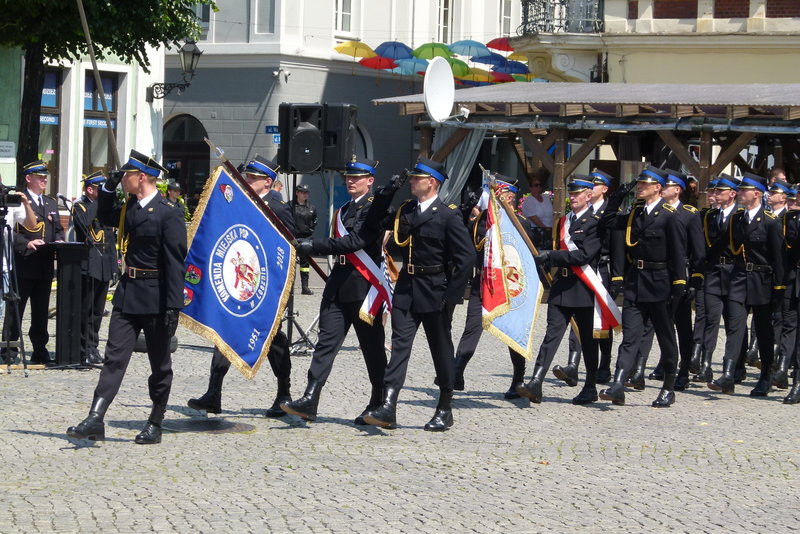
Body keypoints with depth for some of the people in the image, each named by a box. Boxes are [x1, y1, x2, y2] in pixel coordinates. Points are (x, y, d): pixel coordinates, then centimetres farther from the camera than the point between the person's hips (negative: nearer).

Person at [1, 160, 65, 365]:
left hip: (45, 265, 7)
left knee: (41, 309, 11)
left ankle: (40, 350, 17)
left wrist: (59, 242, 0)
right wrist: (26, 244, -25)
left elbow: (58, 229, 21)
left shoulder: (51, 203, 19)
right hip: (23, 265, -7)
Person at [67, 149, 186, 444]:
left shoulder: (169, 213, -13)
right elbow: (105, 217, 31)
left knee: (160, 364, 7)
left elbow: (175, 262, -16)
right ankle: (95, 420, -9)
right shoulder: (130, 207, 10)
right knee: (114, 357, -2)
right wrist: (108, 188, 14)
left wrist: (173, 306, -20)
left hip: (155, 298, -7)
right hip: (127, 294, 7)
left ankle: (155, 425, 16)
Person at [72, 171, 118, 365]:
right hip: (88, 264, -7)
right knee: (86, 309, -6)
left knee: (97, 310, 11)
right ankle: (86, 351, -3)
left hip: (105, 264, 7)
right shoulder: (80, 206, -4)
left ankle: (92, 348, 17)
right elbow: (84, 222, -23)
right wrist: (98, 202, -17)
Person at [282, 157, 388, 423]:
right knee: (326, 341, -4)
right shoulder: (343, 210, 18)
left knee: (372, 347, 4)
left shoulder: (374, 208, -8)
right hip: (338, 287, 7)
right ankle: (309, 401, -12)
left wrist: (314, 245, -22)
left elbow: (355, 241, -21)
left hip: (364, 288, -7)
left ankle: (378, 404, 16)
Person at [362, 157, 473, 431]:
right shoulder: (405, 211, 11)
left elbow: (466, 256, -11)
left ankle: (445, 411, 17)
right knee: (399, 344, -6)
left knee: (441, 349, 6)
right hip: (406, 287, 5)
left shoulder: (448, 215, -8)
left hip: (435, 291, -5)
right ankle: (388, 408, -14)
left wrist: (452, 293, -15)